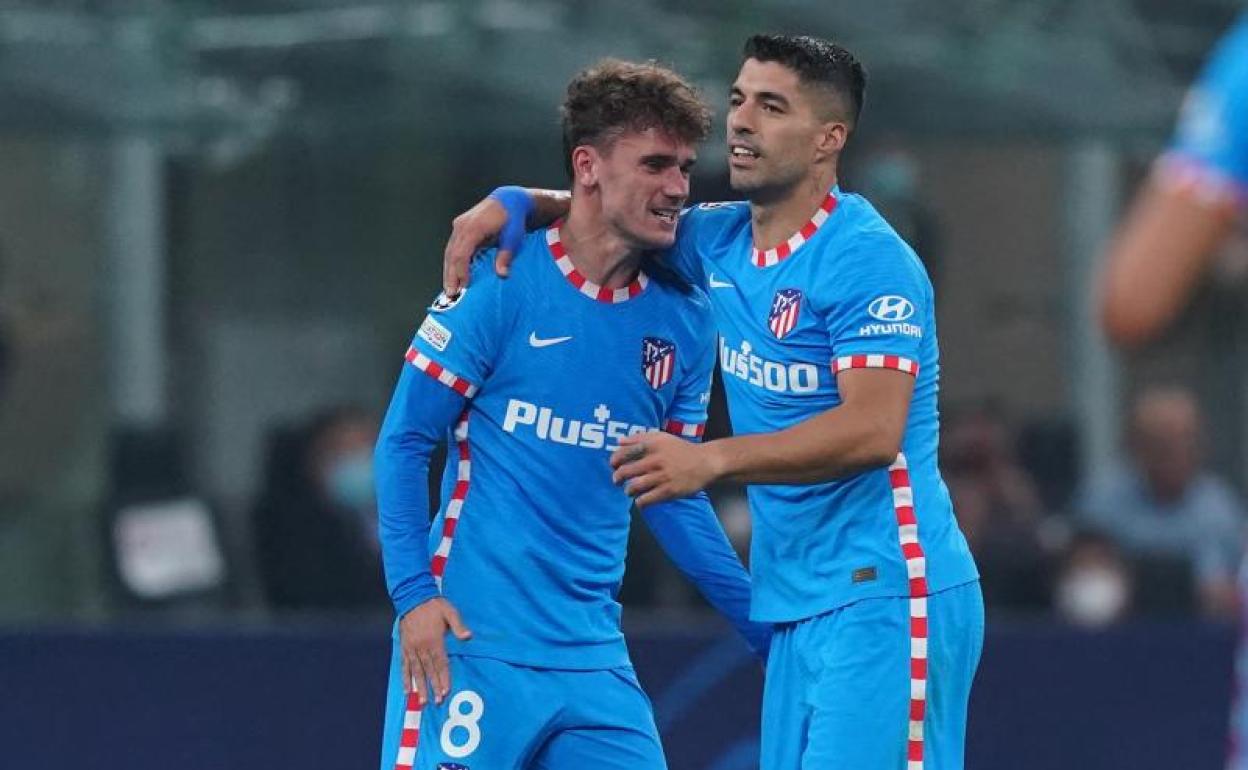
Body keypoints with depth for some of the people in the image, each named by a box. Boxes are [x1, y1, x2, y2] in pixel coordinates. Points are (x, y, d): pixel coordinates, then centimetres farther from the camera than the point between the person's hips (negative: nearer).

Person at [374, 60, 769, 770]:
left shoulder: (684, 318, 8)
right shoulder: (501, 287, -6)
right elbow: (404, 444, -4)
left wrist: (765, 625, 12)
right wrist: (414, 594, -13)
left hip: (594, 653, 5)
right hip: (475, 642, -5)